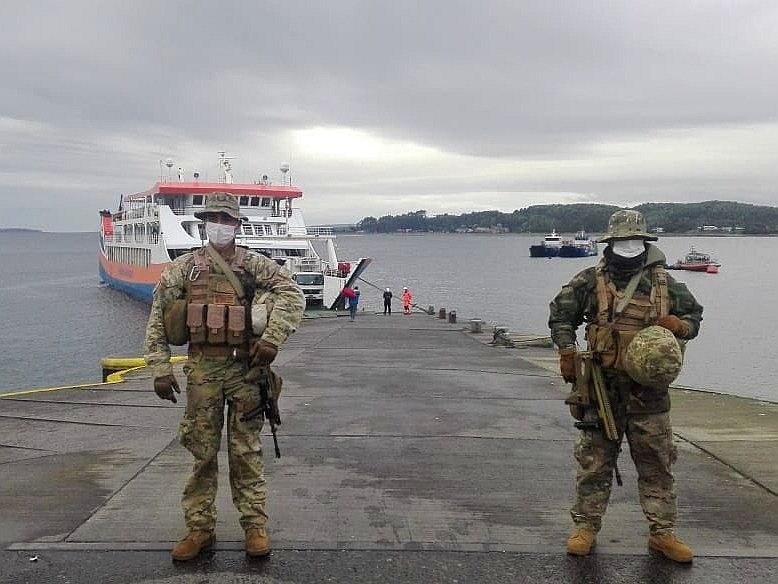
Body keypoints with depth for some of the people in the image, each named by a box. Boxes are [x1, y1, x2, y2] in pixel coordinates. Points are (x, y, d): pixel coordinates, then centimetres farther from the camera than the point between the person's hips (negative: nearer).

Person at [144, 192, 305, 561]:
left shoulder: (256, 265, 3)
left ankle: (254, 525, 16)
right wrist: (160, 369, -1)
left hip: (245, 367, -1)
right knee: (201, 451, 7)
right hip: (202, 369, 1)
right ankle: (200, 527, 19)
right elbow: (157, 319, 5)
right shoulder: (183, 268, 6)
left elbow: (292, 294, -9)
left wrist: (272, 338, -19)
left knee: (246, 451, 5)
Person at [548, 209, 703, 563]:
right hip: (602, 387, -2)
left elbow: (694, 315, 16)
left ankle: (662, 532, 20)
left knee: (656, 462, 8)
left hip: (648, 390, 2)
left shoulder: (665, 284, 5)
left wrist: (679, 325, -6)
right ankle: (585, 527, 17)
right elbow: (560, 314, 5)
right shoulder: (591, 281, -1)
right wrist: (567, 352, -6)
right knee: (594, 461, 6)